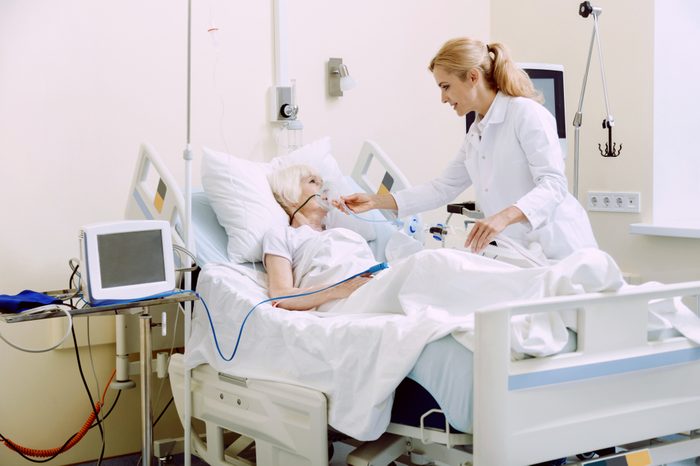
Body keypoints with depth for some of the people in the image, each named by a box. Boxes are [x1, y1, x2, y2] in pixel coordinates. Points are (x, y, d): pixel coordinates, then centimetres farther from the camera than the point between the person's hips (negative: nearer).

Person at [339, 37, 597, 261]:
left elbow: (553, 184, -19)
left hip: (558, 251, -7)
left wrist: (505, 216, -36)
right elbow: (443, 187, 15)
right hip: (518, 256, 7)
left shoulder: (527, 113, -11)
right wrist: (376, 201, 6)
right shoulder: (476, 133, 15)